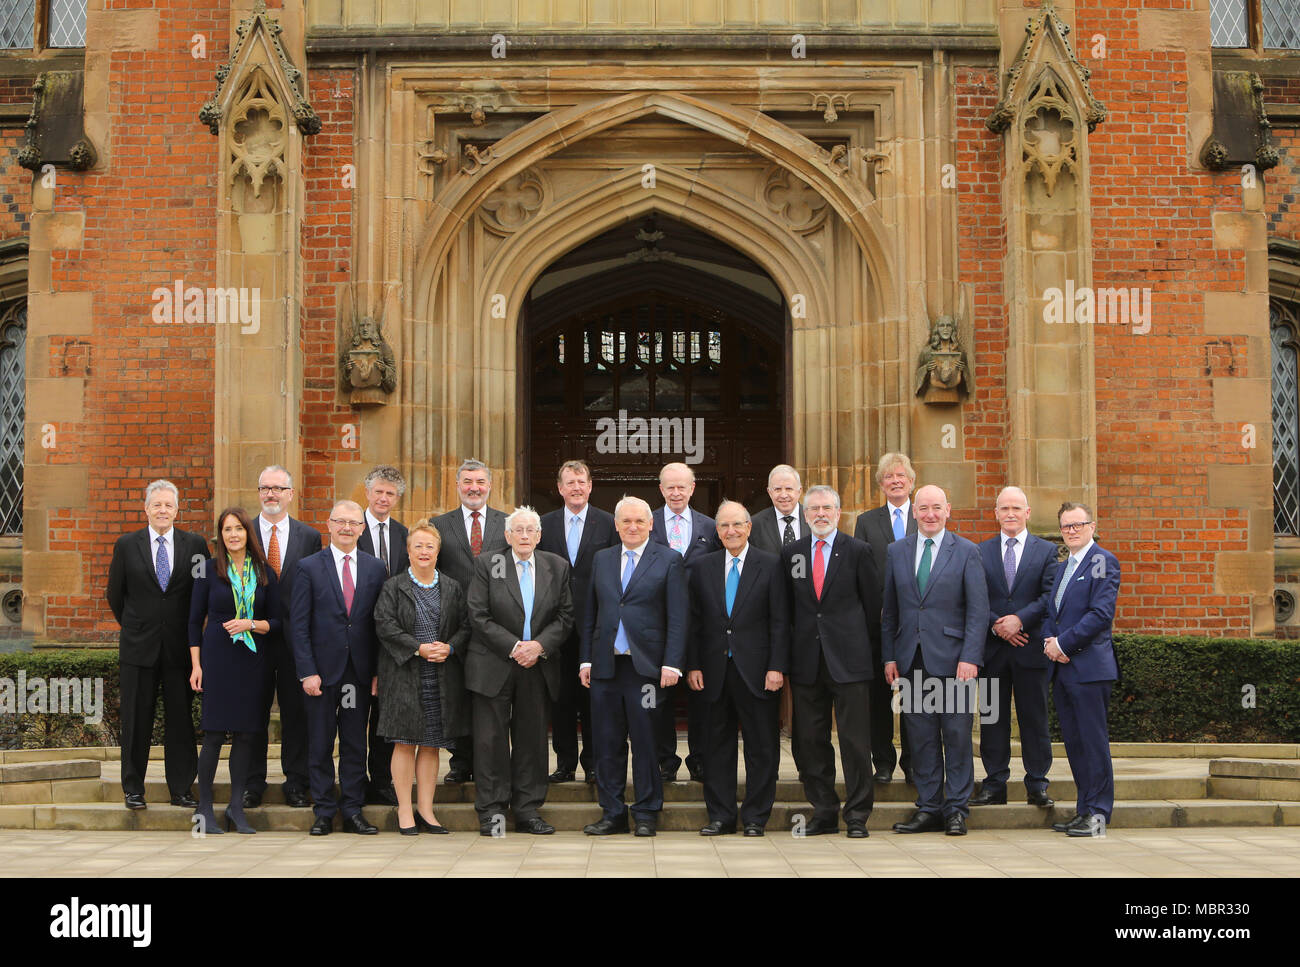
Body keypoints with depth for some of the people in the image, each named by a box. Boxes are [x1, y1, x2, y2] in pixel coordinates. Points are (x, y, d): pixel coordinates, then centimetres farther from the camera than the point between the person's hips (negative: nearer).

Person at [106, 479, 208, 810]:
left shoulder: (195, 544, 3)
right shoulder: (127, 545, 3)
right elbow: (115, 593, 11)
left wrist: (191, 629, 8)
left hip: (180, 646, 0)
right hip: (138, 647, 0)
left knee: (181, 719, 3)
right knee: (136, 720, 4)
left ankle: (181, 789, 11)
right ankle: (133, 789, 14)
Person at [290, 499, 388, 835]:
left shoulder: (375, 568, 7)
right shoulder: (309, 567, 0)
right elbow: (298, 624, -3)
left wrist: (378, 670, 0)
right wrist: (307, 671, -10)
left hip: (360, 670, 2)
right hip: (323, 669, -2)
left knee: (355, 744, 7)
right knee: (320, 745, 4)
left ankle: (353, 811, 14)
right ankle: (324, 813, 13)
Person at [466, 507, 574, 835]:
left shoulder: (557, 567, 8)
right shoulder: (487, 564, 0)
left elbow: (565, 616, 6)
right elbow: (479, 617, -6)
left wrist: (540, 645, -10)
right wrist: (514, 647, -14)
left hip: (538, 668, 3)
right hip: (494, 668, -2)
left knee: (532, 739, 6)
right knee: (491, 738, -1)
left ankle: (527, 811, 14)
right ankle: (491, 813, 6)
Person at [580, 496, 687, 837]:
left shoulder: (669, 560, 2)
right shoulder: (601, 559, 14)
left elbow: (678, 617, -3)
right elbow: (590, 615, 15)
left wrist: (671, 664, -10)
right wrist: (586, 659, 8)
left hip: (646, 666, -4)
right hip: (605, 665, 4)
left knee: (646, 741, 0)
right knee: (607, 742, 6)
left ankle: (646, 814, 11)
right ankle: (613, 813, 15)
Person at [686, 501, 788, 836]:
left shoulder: (770, 565, 1)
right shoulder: (702, 567, 9)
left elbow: (779, 622, -2)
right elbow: (694, 621, 9)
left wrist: (777, 667, -9)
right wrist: (692, 665, 1)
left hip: (756, 670, -2)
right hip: (716, 670, 2)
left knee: (761, 746, 2)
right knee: (717, 745, 8)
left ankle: (755, 817, 12)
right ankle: (720, 816, 16)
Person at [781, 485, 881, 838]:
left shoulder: (857, 551, 2)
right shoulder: (791, 553, 10)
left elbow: (872, 604, 5)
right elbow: (788, 606, 14)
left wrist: (863, 646, 4)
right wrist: (798, 642, 8)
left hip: (848, 660, -3)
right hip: (806, 661, 3)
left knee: (855, 740, -2)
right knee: (809, 741, 5)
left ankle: (857, 815, 7)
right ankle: (823, 812, 16)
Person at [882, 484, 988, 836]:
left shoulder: (966, 552, 0)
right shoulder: (896, 551, 10)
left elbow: (978, 610, -4)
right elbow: (889, 610, 12)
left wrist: (970, 658, -12)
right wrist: (889, 656, 6)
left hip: (952, 657, -3)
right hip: (912, 659, 3)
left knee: (957, 735, 1)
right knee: (921, 737, 6)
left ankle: (957, 809, 10)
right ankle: (929, 807, 15)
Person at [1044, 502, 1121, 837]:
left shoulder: (1103, 561, -6)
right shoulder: (1063, 567, 20)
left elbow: (1101, 614, -15)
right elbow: (1051, 611, 21)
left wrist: (1064, 643, -15)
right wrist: (1049, 642, 1)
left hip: (1089, 667, -8)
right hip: (1062, 667, 8)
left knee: (1094, 740, -4)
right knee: (1074, 742, 10)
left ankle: (1098, 813, 2)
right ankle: (1084, 809, 17)